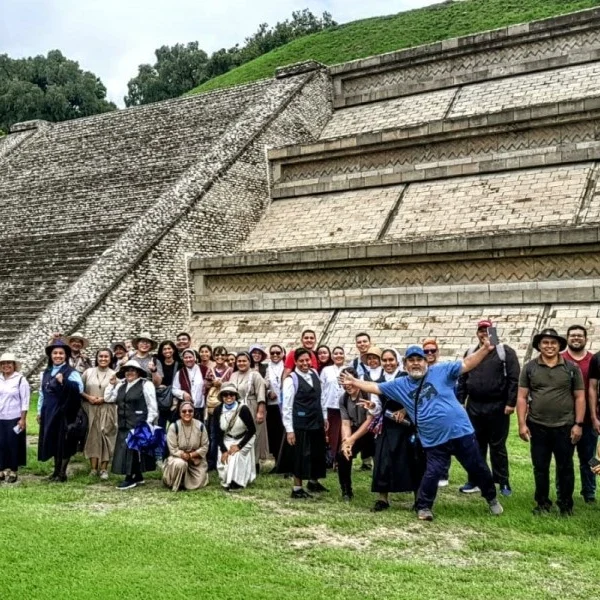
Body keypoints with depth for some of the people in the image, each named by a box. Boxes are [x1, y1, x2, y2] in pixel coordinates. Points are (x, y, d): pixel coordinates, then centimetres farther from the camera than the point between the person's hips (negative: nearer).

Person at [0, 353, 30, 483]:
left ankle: (13, 471, 13)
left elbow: (25, 401, -6)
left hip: (14, 418, -4)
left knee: (13, 444, 3)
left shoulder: (21, 379, -5)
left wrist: (23, 419, -10)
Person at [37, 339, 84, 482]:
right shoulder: (46, 372, 10)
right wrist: (40, 411, 15)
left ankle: (62, 473, 10)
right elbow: (42, 393, 16)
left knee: (63, 442, 1)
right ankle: (56, 470, 24)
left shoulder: (71, 372, -9)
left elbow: (80, 388, -25)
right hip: (49, 412, 6)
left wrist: (64, 381, -36)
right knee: (52, 441, 13)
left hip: (64, 412, -6)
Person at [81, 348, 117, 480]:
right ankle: (93, 468, 9)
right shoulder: (88, 372, 6)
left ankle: (104, 469, 5)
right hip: (90, 410, 1)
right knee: (92, 436, 2)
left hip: (107, 411, -1)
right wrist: (88, 397, -9)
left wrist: (104, 399, -12)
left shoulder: (114, 374, 1)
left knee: (105, 437, -1)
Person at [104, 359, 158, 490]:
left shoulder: (146, 385, -6)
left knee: (133, 449, -6)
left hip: (139, 425, -8)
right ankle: (138, 477, 19)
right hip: (124, 425, 8)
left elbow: (152, 406, -8)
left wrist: (148, 424, -13)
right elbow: (107, 398, 16)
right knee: (126, 450, 9)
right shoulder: (121, 386, 16)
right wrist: (111, 384, 3)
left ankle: (131, 478, 0)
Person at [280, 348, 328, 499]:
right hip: (300, 423, -6)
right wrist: (289, 430, -15)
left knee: (317, 453, 17)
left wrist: (324, 417, 13)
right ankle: (297, 488, 16)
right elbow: (287, 406, -13)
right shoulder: (291, 380, -13)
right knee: (300, 454, 2)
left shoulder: (315, 374, 6)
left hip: (317, 421, 7)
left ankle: (313, 482, 37)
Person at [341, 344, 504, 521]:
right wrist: (354, 381, 6)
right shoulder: (400, 385, 7)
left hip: (461, 432, -1)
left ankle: (491, 498, 35)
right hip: (434, 441, 1)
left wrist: (485, 349, -15)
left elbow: (467, 364, -4)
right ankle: (424, 507, 18)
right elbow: (375, 387, 11)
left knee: (478, 469, 12)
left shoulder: (441, 371, -1)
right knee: (431, 474, -1)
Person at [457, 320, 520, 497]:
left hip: (497, 407, -4)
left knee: (498, 446, 3)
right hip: (474, 407, 4)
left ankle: (503, 482, 12)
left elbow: (514, 379, -8)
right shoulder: (470, 353, 11)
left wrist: (511, 403, -14)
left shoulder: (505, 352, -2)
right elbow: (462, 380, 14)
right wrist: (459, 401, 8)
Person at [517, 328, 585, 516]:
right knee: (540, 468, 9)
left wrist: (578, 424, -4)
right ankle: (542, 503, 22)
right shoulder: (530, 368, 2)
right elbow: (522, 397, 2)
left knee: (565, 468, 7)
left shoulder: (571, 368, 2)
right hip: (537, 427, 1)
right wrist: (522, 424, -5)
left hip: (565, 427, -1)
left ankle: (566, 504, 20)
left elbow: (579, 397, 3)